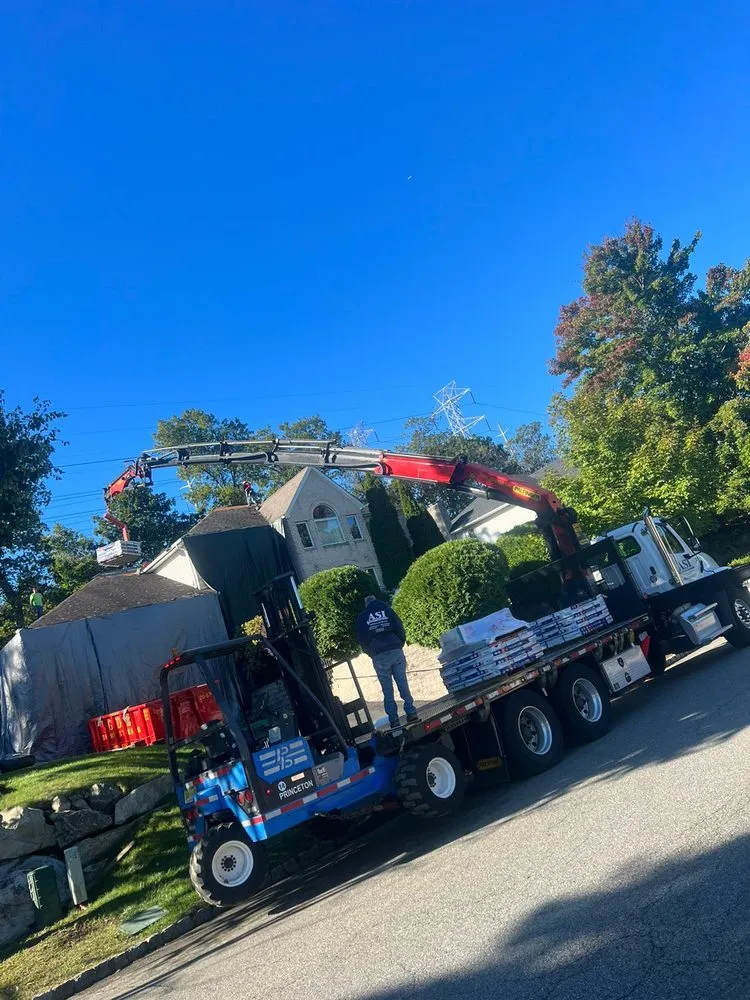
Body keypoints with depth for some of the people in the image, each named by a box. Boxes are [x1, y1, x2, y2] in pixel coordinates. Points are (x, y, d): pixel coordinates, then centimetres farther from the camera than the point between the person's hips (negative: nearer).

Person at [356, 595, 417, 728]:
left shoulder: (361, 617, 9)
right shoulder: (387, 610, 11)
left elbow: (361, 639, 5)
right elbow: (400, 629, 5)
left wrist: (371, 653, 16)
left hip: (379, 656, -1)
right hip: (396, 652, 1)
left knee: (387, 689, 3)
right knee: (403, 684, 4)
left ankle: (393, 719, 0)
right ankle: (411, 713, -2)